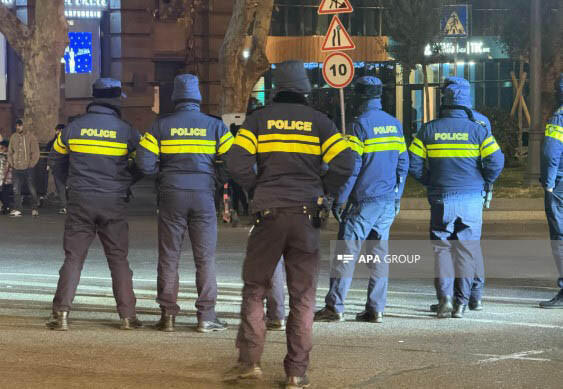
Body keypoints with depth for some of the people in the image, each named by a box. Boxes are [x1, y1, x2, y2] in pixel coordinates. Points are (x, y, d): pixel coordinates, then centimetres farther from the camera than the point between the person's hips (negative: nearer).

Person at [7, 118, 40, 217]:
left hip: (28, 168, -3)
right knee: (16, 190, 1)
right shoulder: (13, 137, 8)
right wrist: (11, 163, 3)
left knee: (32, 189, 3)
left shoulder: (30, 137, -3)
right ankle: (17, 210, 4)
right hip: (16, 168, 3)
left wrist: (31, 164, -8)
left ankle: (34, 209, 15)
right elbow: (10, 152, 15)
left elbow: (35, 152, -2)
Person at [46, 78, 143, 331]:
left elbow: (56, 161, 12)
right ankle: (127, 315, 6)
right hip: (114, 203, -1)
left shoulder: (73, 128, 2)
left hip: (80, 202, 1)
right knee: (118, 259, 7)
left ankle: (61, 313, -4)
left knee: (73, 257, 4)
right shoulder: (126, 131, -3)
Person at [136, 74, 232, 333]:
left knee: (169, 257, 7)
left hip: (171, 195, 0)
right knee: (205, 257, 5)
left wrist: (163, 173, 13)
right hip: (203, 195, 0)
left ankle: (168, 315, 5)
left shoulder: (161, 126, 1)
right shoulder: (214, 126, 2)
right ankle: (206, 316, 2)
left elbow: (144, 162, -5)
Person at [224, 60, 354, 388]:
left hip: (269, 213, -1)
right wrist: (323, 194, 7)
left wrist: (256, 189, 8)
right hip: (306, 215, 1)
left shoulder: (259, 119, 3)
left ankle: (250, 361, 5)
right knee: (303, 295, 6)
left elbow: (236, 162, -8)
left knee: (255, 288, 11)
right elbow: (344, 162, -6)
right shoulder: (319, 122, 5)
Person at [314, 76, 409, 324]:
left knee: (347, 248, -5)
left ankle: (334, 306, -9)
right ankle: (375, 309, 6)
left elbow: (352, 166, -12)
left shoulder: (361, 124, -9)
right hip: (388, 200, 6)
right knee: (380, 251, 8)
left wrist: (339, 199, -7)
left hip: (364, 200, -6)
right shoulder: (394, 124, 11)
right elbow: (403, 164, 14)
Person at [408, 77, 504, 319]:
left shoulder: (428, 130, 0)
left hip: (441, 200, 0)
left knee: (442, 248, 8)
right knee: (467, 248, 7)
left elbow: (413, 164, -1)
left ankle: (444, 298, -5)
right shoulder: (478, 130, -3)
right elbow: (496, 162, -9)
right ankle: (461, 302, 4)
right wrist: (484, 183, 9)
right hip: (471, 200, 0)